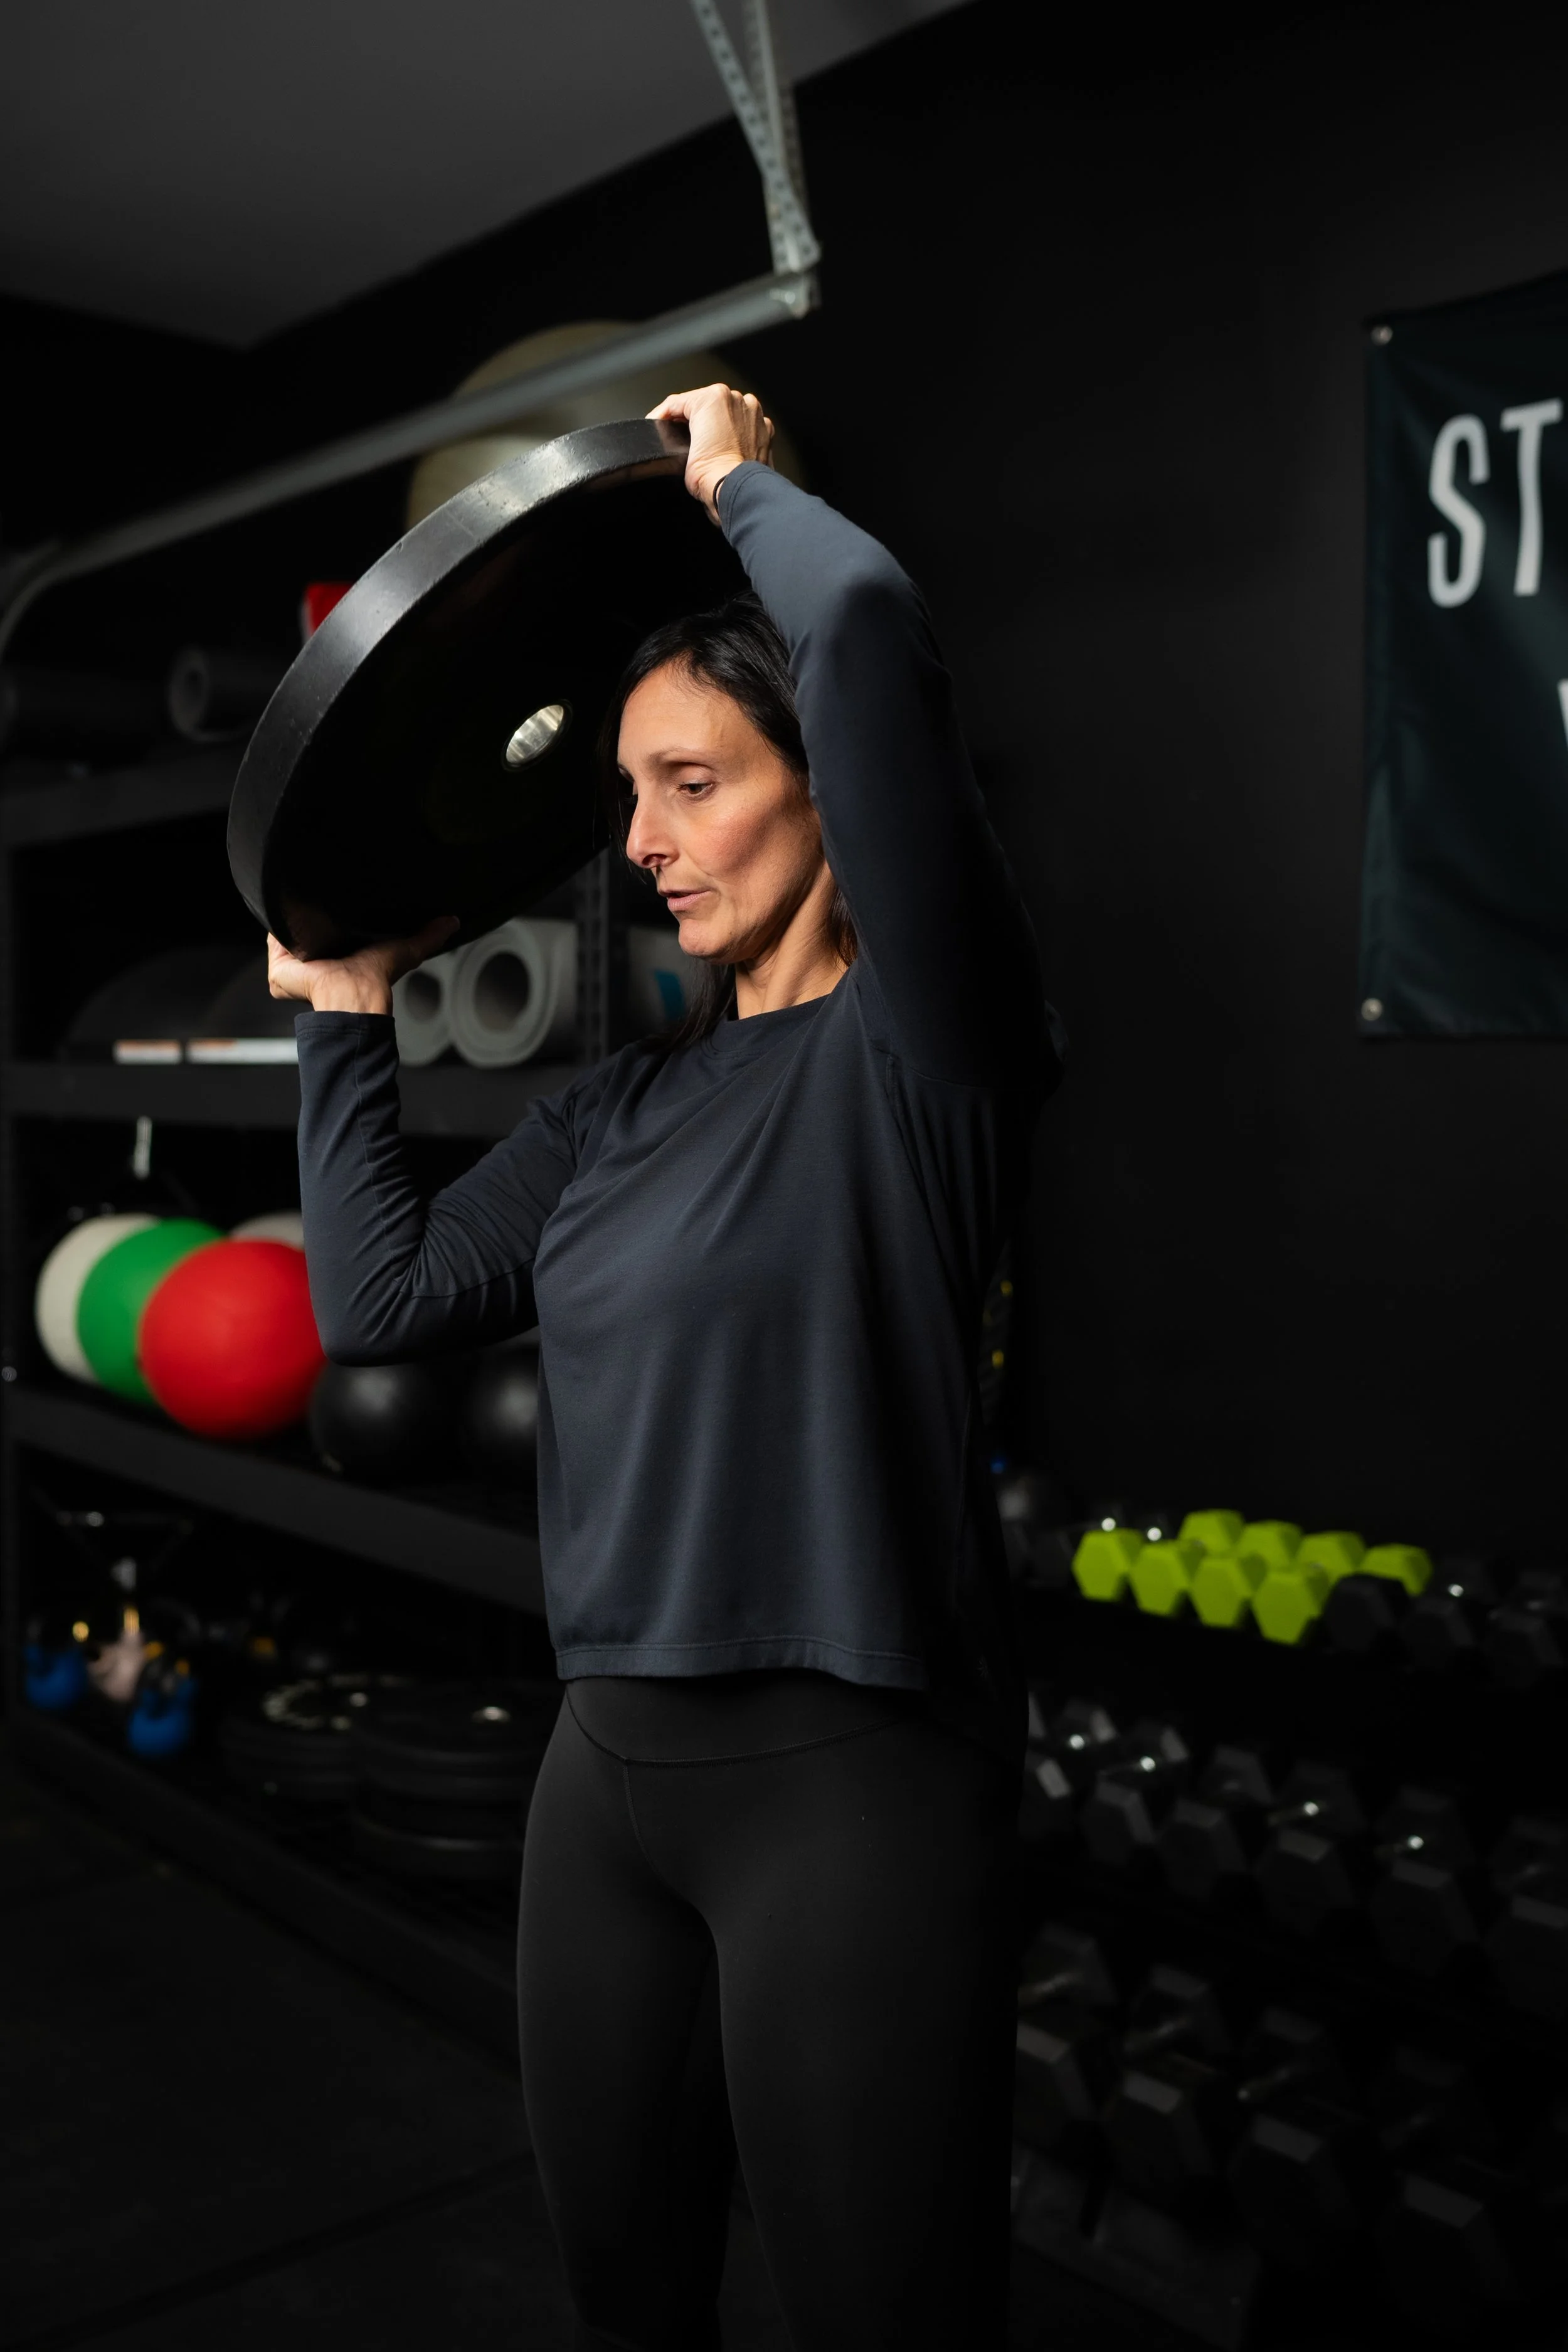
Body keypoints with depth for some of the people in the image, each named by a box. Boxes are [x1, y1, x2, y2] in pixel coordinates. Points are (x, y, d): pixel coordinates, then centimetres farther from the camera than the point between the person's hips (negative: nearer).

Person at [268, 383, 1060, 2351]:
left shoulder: (914, 1045, -10)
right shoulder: (628, 1105, 11)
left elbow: (870, 637, -25)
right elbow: (381, 1296, 9)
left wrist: (738, 481, -6)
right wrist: (344, 1017, 11)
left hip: (846, 1774, -7)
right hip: (610, 1763, 7)